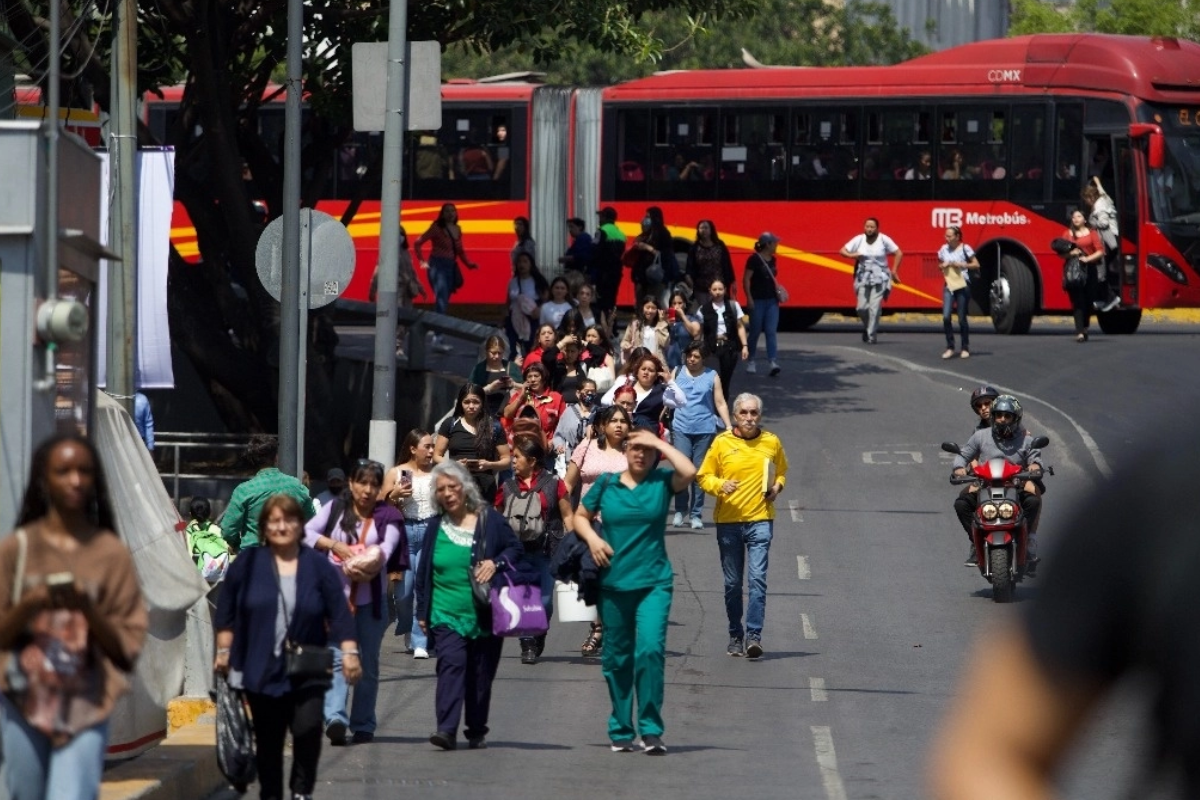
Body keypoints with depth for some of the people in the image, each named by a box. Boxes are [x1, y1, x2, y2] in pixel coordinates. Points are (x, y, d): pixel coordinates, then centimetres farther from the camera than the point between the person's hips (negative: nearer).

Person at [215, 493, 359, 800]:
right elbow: (227, 611, 8)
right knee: (268, 739, 6)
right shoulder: (247, 564, 3)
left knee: (308, 729, -14)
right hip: (261, 670, 1)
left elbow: (339, 612, 2)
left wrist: (349, 651, -6)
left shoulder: (319, 566, 3)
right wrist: (224, 650, 4)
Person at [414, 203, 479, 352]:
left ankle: (438, 339, 15)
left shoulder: (457, 230, 12)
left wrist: (469, 264, 6)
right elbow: (417, 243, -5)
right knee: (441, 301, -15)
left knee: (444, 303, 9)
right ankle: (437, 339, -19)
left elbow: (460, 251, 20)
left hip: (451, 267, 7)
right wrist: (422, 262, -10)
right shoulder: (437, 228, -6)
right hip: (438, 266, -7)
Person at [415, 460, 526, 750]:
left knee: (481, 675, 5)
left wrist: (496, 563, -14)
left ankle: (477, 732, 19)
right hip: (446, 615, 0)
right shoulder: (436, 528, 10)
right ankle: (446, 729, -26)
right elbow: (424, 573, 16)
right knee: (451, 665, -18)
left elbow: (515, 549, 6)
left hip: (485, 616, 0)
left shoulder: (490, 521, 3)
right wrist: (422, 612, 13)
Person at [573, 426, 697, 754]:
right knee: (617, 658, 9)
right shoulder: (606, 484, 6)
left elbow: (689, 472, -18)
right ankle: (621, 731, 21)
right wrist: (591, 538, -3)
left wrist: (660, 444, -8)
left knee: (651, 649, -18)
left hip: (654, 582, -2)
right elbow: (581, 516, 17)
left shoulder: (662, 482, 1)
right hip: (613, 582, 2)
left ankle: (651, 729, -13)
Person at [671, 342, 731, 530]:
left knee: (700, 472, 1)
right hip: (681, 428, 0)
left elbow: (720, 403, 8)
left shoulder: (712, 377, 9)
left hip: (705, 430, 0)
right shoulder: (677, 373, 10)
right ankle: (680, 511, 2)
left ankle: (695, 514, 7)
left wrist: (729, 426, -2)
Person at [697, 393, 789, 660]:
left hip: (760, 520, -1)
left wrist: (777, 487, 2)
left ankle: (754, 635, -17)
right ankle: (735, 636, 20)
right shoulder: (721, 443, 1)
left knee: (757, 578, -14)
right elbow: (703, 476, 5)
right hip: (728, 520, 1)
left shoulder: (772, 443, 6)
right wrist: (720, 485, -15)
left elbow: (781, 472, 22)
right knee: (732, 583, 8)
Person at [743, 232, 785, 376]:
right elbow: (746, 279, -11)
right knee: (755, 332, 5)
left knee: (772, 332, -5)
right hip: (758, 301, -5)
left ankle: (773, 362, -14)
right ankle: (750, 361, 19)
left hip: (771, 300, 5)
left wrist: (778, 289, 8)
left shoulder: (772, 260, 11)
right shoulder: (754, 259, -10)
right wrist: (749, 298, -16)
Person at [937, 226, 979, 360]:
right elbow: (940, 265, 20)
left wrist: (961, 265, -15)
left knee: (962, 319, 2)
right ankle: (950, 347, 0)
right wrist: (943, 266, -3)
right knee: (946, 317, -10)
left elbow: (976, 264, -3)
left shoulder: (964, 248, -5)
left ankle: (965, 348, 14)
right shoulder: (944, 249, 8)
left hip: (962, 286, -3)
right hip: (949, 286, 3)